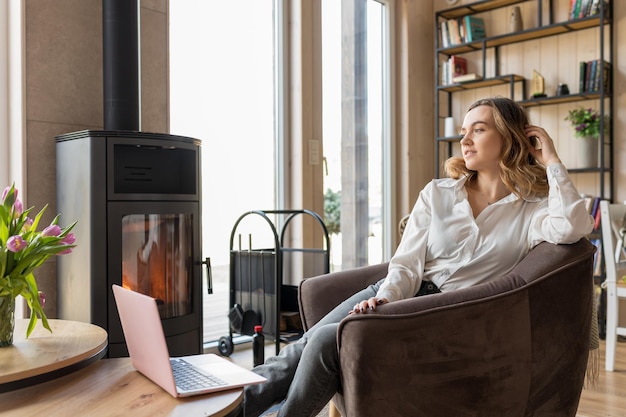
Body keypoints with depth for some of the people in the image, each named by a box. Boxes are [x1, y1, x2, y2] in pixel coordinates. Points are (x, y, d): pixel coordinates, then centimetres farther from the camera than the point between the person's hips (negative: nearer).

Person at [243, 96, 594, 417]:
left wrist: (552, 160, -10)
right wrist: (384, 299, -16)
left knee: (326, 342, -23)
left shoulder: (532, 208, 2)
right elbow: (407, 263, 4)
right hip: (399, 294, 4)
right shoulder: (437, 194, 9)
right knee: (305, 348, -19)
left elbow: (573, 228, -22)